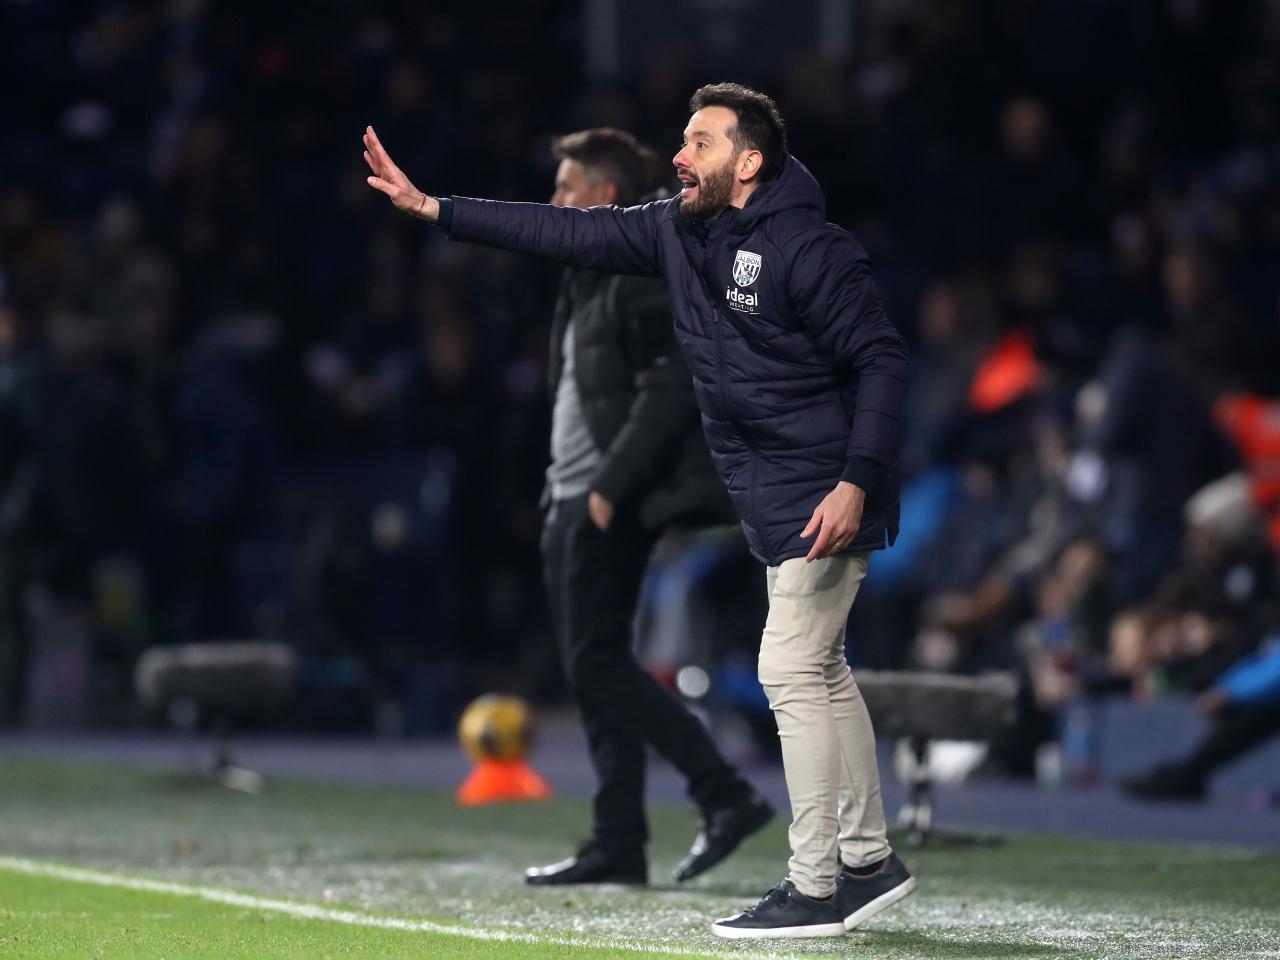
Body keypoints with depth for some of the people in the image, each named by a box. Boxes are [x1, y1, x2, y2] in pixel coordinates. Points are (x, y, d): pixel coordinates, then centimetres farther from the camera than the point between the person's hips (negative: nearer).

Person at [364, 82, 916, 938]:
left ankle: (815, 890, -6)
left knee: (792, 671, -10)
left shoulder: (810, 251, -20)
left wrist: (856, 483, -28)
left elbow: (882, 360, -20)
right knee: (817, 674, 15)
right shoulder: (677, 230, 5)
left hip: (826, 499, -9)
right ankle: (868, 861, 25)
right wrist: (432, 208, 6)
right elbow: (570, 233, 8)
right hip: (773, 500, 9)